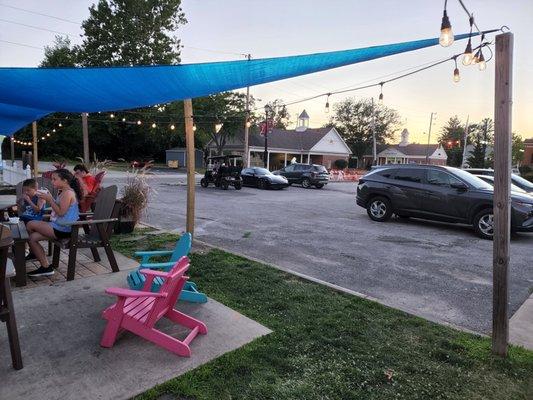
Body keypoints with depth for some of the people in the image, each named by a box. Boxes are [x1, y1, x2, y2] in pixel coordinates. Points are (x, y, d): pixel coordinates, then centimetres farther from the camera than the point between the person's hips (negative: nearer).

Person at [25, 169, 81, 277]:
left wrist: (49, 199, -15)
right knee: (33, 237, 6)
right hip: (60, 227, 10)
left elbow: (61, 212, -21)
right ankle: (45, 267, 9)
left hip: (63, 229, -10)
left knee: (30, 225, -4)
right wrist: (49, 198, 8)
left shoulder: (68, 193, -16)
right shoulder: (63, 192, 16)